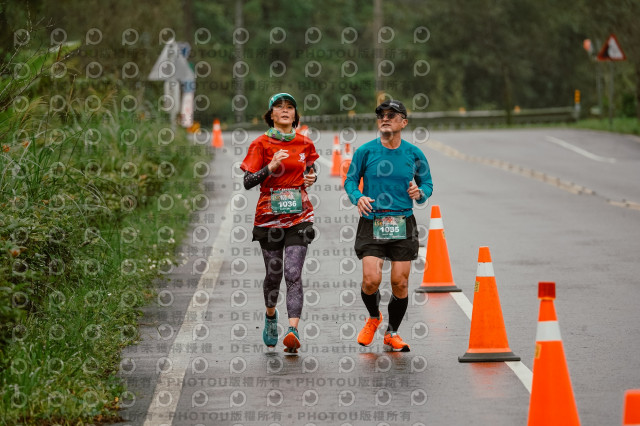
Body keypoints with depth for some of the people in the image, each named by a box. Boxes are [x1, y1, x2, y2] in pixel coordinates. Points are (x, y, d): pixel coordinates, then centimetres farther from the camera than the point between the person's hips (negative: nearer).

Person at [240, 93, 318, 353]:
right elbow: (247, 182, -7)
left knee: (293, 274, -13)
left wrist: (312, 178, 1)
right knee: (274, 273, 9)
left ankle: (293, 330, -21)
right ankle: (270, 316, 39)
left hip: (299, 217, 0)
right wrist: (270, 167, -21)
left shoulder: (305, 144, 6)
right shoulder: (261, 144, -2)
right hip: (269, 216, 0)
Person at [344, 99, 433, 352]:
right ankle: (373, 318, 19)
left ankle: (392, 334, 21)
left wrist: (420, 193, -9)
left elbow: (427, 183, 13)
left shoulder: (414, 154, 4)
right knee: (371, 279, -14)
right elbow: (350, 180, 8)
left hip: (403, 225, 1)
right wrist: (358, 197, -12)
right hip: (371, 224, -1)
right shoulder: (365, 151, 1)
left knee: (400, 284, -1)